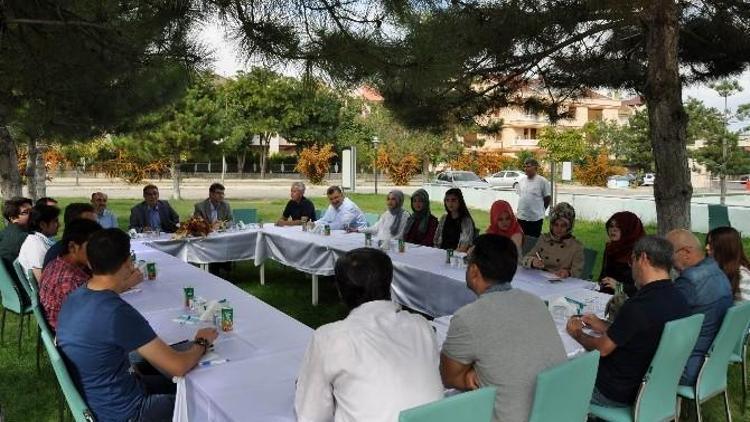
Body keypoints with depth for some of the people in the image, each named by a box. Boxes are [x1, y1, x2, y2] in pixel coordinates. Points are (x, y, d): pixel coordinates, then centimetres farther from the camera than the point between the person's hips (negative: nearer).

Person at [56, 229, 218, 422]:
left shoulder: (74, 297, -6)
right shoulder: (118, 312, -32)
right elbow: (178, 367, -26)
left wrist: (120, 287, 27)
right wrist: (201, 343, -8)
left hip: (91, 398, 8)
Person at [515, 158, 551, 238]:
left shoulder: (542, 181, -10)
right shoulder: (521, 180, 5)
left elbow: (548, 198, -3)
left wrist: (540, 209, 6)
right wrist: (523, 208, 13)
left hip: (536, 218, -5)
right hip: (521, 217, 5)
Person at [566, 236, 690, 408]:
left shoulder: (639, 305, -30)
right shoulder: (679, 300, -5)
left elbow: (602, 349, -17)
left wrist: (577, 333, 1)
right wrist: (603, 326, 15)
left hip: (620, 394, -7)